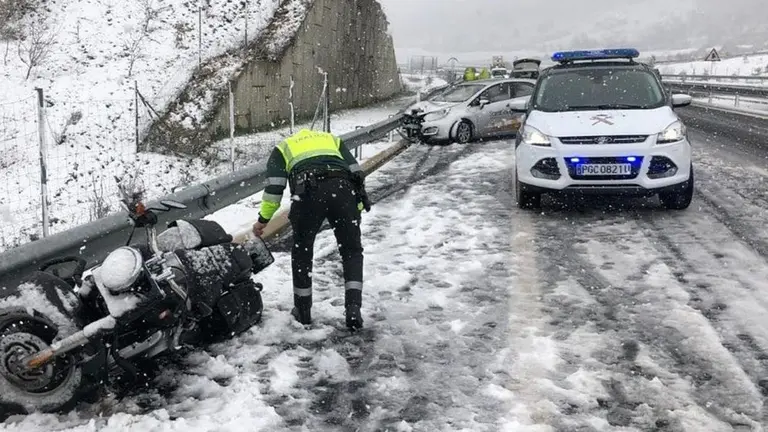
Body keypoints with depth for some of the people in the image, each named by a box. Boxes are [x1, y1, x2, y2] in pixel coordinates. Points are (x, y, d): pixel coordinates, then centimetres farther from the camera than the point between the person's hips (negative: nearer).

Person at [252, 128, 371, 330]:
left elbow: (274, 185, 16)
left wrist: (263, 219, 20)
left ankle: (303, 311, 27)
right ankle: (353, 309, 3)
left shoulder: (283, 148, 32)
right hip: (343, 188, 1)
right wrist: (358, 205, 25)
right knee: (352, 251, 15)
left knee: (302, 253, 18)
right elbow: (356, 171, 23)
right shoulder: (332, 139, 37)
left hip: (309, 191, -1)